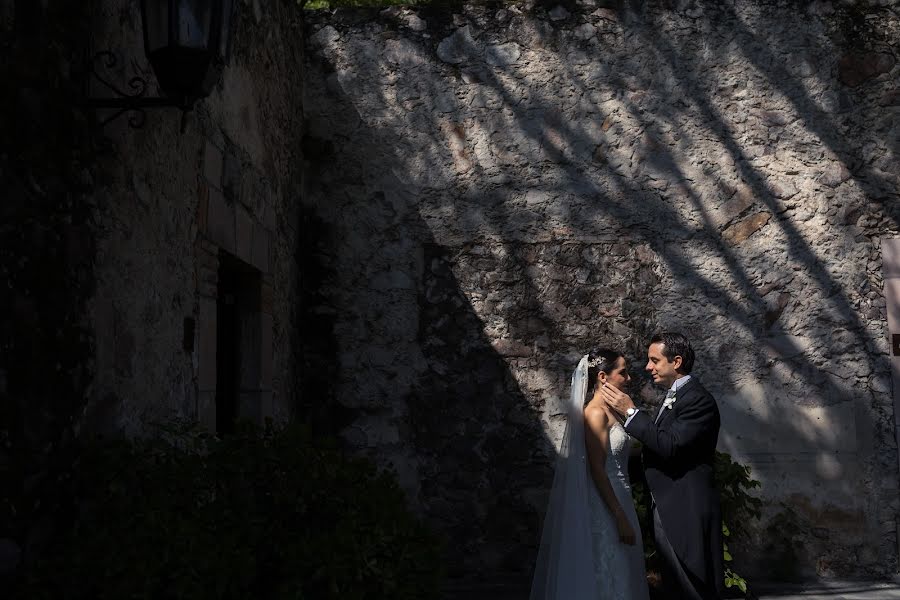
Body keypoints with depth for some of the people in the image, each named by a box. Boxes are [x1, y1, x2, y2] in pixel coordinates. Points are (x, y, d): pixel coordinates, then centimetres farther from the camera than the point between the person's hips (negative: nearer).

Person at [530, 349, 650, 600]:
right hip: (605, 509, -9)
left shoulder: (607, 412, 12)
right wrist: (621, 518, -20)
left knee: (617, 575, 14)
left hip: (615, 503, 9)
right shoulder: (596, 413, -15)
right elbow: (597, 470, -20)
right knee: (605, 578, -2)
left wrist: (623, 515, 16)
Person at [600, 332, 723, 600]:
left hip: (687, 513, -10)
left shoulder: (698, 399, -15)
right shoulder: (674, 397, 15)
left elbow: (669, 446, -25)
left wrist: (630, 411, -20)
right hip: (668, 510, 10)